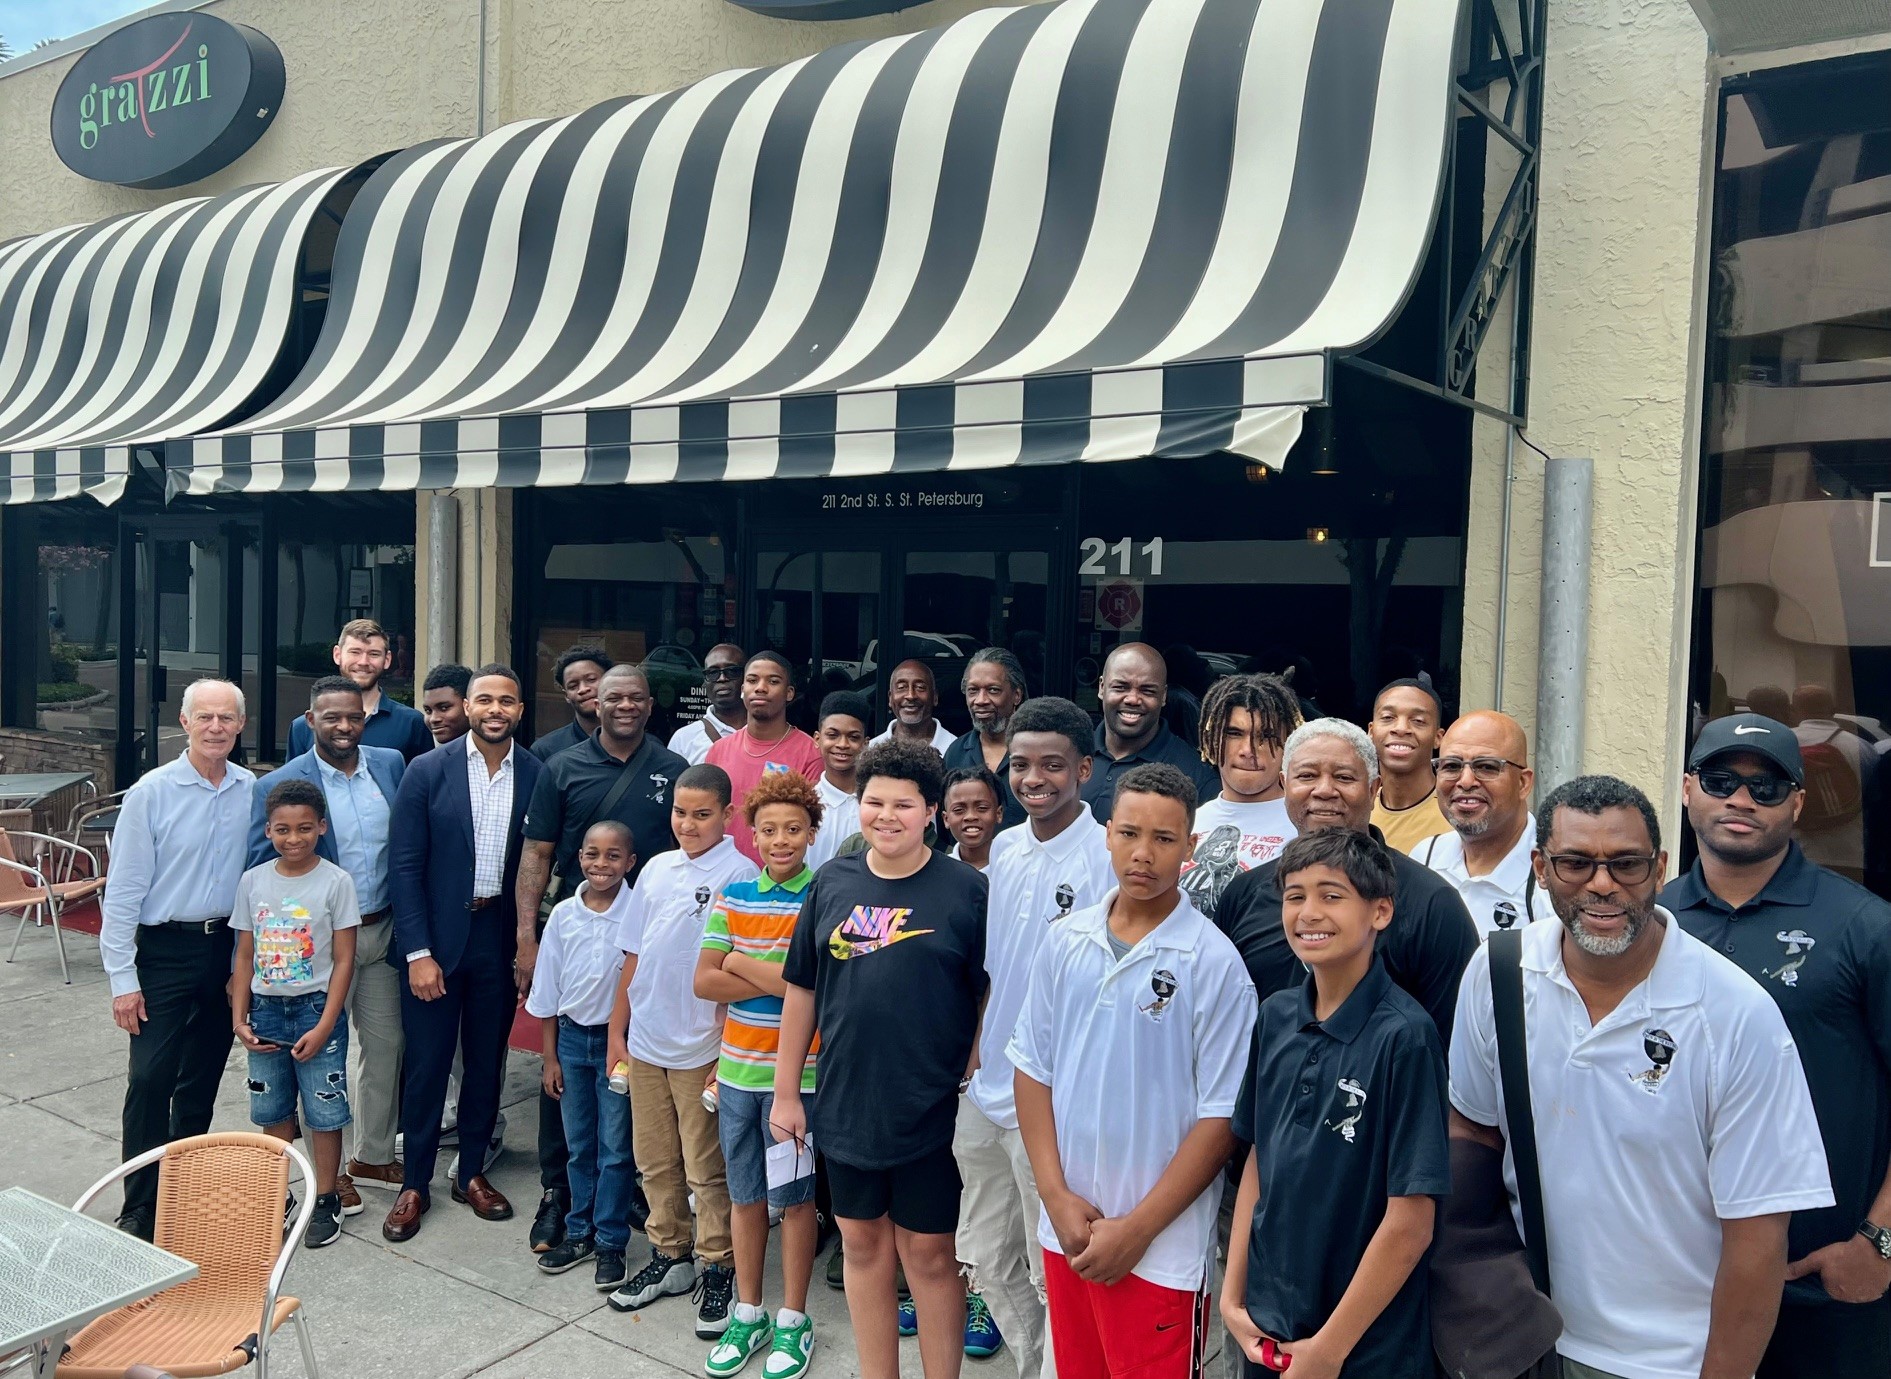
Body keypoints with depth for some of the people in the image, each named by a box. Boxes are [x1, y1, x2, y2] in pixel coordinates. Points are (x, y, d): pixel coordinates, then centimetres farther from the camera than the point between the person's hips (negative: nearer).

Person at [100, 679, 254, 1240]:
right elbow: (123, 892, -8)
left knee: (202, 1082, 15)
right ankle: (141, 1209, 9)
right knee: (150, 1080, -4)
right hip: (165, 951, -3)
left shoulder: (253, 791, -1)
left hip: (228, 949, 3)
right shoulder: (152, 792, -10)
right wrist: (122, 979, -10)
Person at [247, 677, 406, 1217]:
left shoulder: (391, 763, 0)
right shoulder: (279, 785, -13)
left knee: (385, 1043, 15)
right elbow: (261, 873, -9)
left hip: (383, 931, 5)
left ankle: (374, 1155, 33)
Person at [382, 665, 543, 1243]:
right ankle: (414, 1185, 22)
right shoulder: (427, 771, -6)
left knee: (487, 1060, 13)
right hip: (436, 937, -2)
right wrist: (417, 952, -11)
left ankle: (472, 1173, 30)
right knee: (427, 1063, 6)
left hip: (502, 938, 2)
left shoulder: (537, 775, -2)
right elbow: (404, 865, -7)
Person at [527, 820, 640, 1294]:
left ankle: (610, 1242, 19)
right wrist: (550, 1057, 6)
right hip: (572, 1037, 3)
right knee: (578, 1146, 16)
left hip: (620, 1039, -3)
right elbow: (548, 992, 5)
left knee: (615, 1148, 6)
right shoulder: (563, 914, -2)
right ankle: (578, 1232, 30)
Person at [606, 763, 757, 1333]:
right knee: (655, 1162, 17)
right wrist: (617, 1030, 12)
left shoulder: (741, 876, -11)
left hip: (701, 1048, -6)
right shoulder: (657, 869, 7)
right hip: (645, 1043, 6)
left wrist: (728, 1050, -15)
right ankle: (669, 1258, 33)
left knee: (706, 1170, 4)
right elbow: (634, 957, 12)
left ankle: (720, 1269, 20)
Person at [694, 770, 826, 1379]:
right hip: (736, 1067, 4)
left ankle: (793, 1319, 23)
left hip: (795, 1071, -4)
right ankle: (748, 1312, 30)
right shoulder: (733, 895, 3)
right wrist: (777, 979, -13)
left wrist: (741, 964, -12)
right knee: (744, 1194, 15)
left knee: (793, 1196, 8)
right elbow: (704, 981, -3)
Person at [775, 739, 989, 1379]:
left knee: (928, 1254, 7)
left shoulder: (967, 890, -9)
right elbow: (802, 988, 7)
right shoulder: (832, 882, 2)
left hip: (931, 1111, -3)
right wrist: (786, 1091, 7)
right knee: (863, 1245, 16)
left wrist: (974, 1087, -9)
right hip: (844, 1105, 4)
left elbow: (993, 996, -6)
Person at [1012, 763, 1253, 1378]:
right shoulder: (1064, 941, -1)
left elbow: (1221, 1115, -11)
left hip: (1162, 1248, -4)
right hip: (1066, 1230, 4)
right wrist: (1057, 1195, -4)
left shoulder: (1213, 961, -13)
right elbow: (1032, 1068, 5)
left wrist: (1137, 1228, -12)